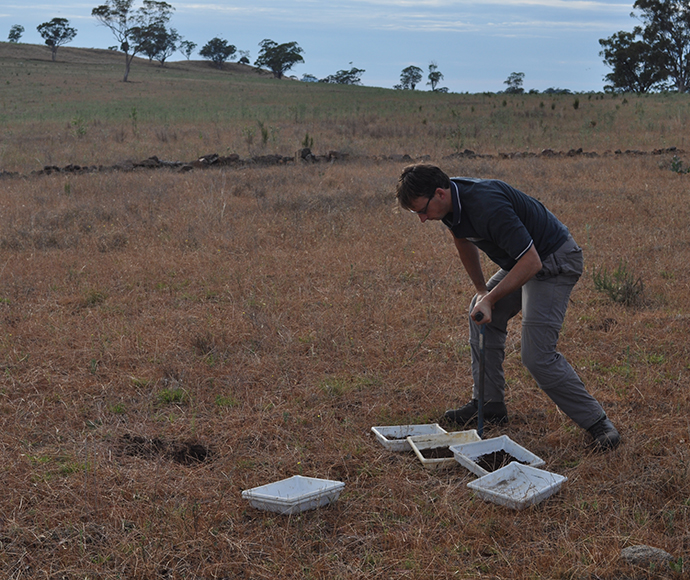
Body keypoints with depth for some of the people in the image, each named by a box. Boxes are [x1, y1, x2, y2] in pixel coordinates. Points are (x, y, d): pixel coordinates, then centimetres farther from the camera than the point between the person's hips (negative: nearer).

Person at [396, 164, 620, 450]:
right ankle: (490, 405, 22)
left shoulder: (487, 205, -33)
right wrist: (481, 290, 18)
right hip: (521, 260, 10)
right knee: (481, 316, 15)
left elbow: (531, 261, -31)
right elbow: (464, 240, 17)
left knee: (537, 355, -15)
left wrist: (490, 300, -27)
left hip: (554, 262, -10)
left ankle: (597, 422, -4)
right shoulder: (451, 200, -4)